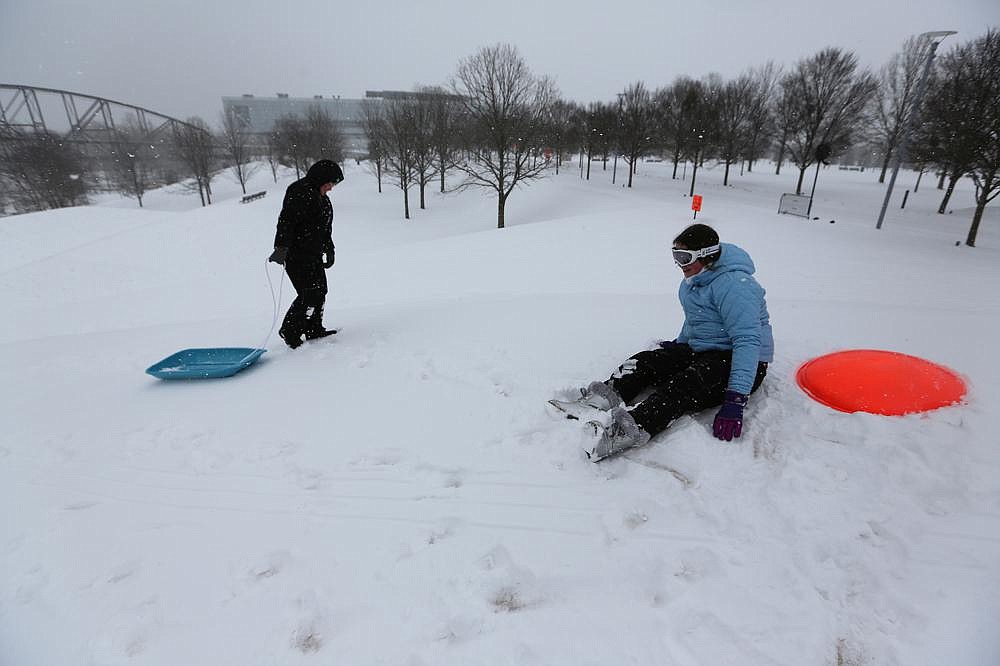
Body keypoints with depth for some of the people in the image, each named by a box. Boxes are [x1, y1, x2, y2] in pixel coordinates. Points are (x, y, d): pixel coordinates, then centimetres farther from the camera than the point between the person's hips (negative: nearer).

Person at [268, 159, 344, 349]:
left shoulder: (320, 196, 19)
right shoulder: (299, 192, -14)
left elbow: (325, 227, 28)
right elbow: (286, 220, -23)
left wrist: (329, 249, 30)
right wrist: (281, 247, -29)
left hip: (313, 254, 10)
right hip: (296, 254, -10)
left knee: (320, 290, 11)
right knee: (309, 294, -11)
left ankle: (314, 330, 22)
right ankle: (289, 331, 3)